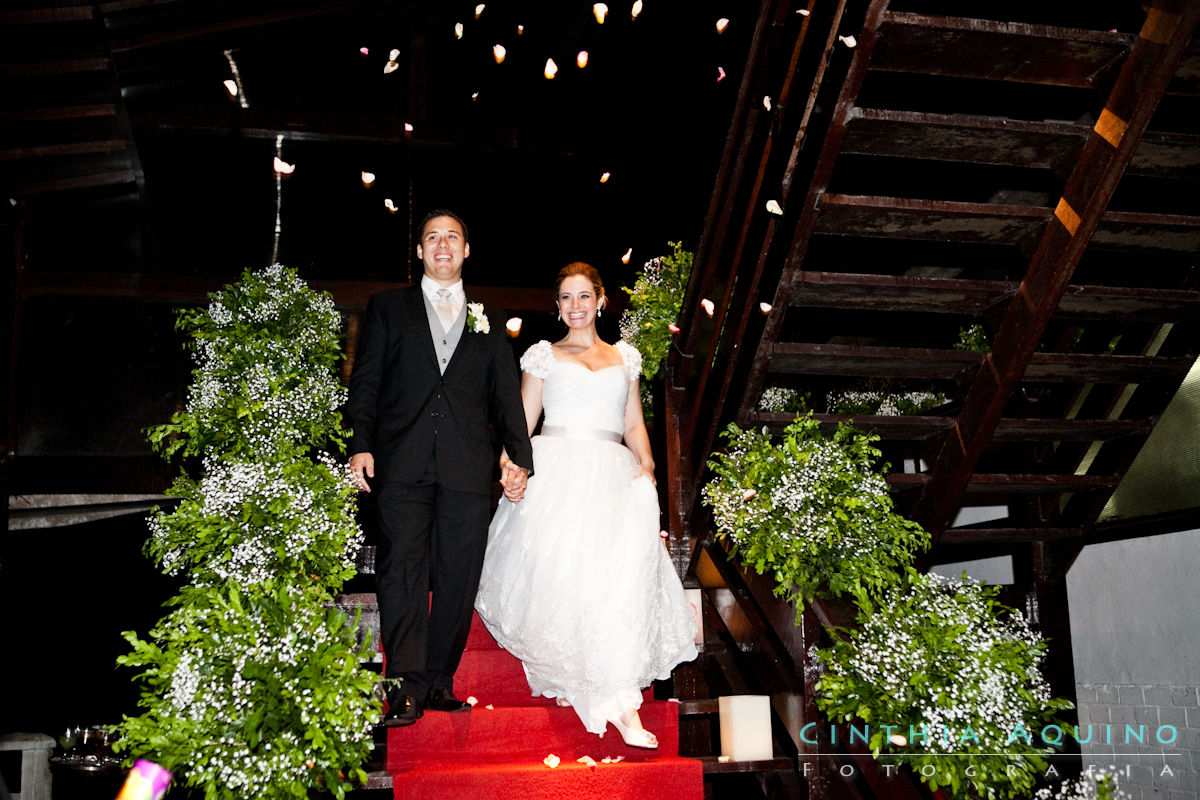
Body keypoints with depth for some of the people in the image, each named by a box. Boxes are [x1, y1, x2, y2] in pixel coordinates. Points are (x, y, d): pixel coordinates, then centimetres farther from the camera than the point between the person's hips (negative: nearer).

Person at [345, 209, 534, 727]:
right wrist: (361, 444, -5)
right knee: (402, 571, -7)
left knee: (459, 576, 2)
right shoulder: (388, 308, 15)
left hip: (466, 468, 2)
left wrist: (518, 454, 1)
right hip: (403, 463, -2)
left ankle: (440, 680, 13)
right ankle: (406, 687, -4)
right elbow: (365, 382, 8)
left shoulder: (489, 321, 19)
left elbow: (506, 395, 15)